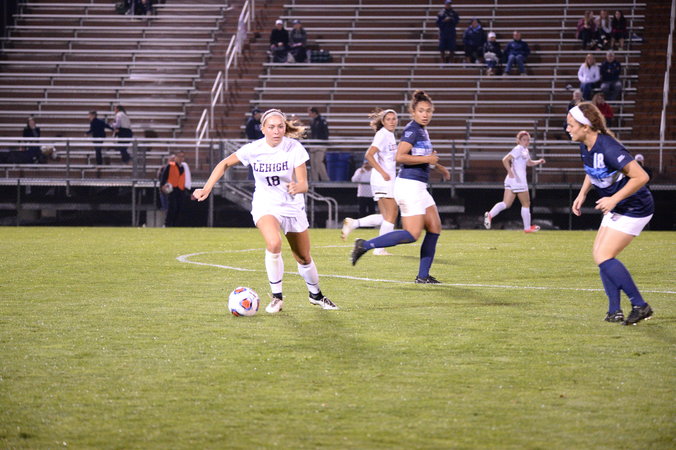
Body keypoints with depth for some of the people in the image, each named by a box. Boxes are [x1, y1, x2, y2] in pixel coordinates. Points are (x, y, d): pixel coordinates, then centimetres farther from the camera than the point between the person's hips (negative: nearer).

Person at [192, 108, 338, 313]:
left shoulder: (294, 148, -17)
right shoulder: (254, 149, -15)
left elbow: (304, 184, -20)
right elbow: (225, 164, -1)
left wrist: (297, 188, -44)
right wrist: (207, 189, -8)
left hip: (293, 206, 1)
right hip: (265, 205, -1)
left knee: (304, 258, 11)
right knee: (274, 244, -31)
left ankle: (316, 295, 41)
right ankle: (277, 297, -14)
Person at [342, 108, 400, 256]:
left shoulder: (390, 135, 16)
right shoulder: (382, 135, -12)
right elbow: (369, 155, -22)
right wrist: (383, 173, -23)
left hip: (388, 179, 9)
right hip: (383, 179, -9)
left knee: (385, 217, 9)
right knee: (391, 214, -6)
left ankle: (353, 223, 8)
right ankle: (380, 248, -3)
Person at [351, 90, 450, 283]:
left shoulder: (422, 130, 16)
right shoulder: (412, 130, -13)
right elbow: (400, 156, -25)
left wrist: (438, 166, 39)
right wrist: (427, 159, -19)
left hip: (418, 188, 10)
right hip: (409, 186, -10)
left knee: (434, 228, 8)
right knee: (412, 234, -15)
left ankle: (423, 275, 12)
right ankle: (365, 245, -13)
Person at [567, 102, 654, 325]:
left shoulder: (608, 149, -29)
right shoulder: (585, 147, 0)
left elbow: (641, 177, -28)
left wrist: (614, 199, -24)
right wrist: (582, 194, 7)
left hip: (635, 209, -10)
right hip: (616, 208, 10)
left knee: (603, 257, -13)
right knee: (599, 254, 4)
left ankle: (640, 306, -4)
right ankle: (615, 311, 6)